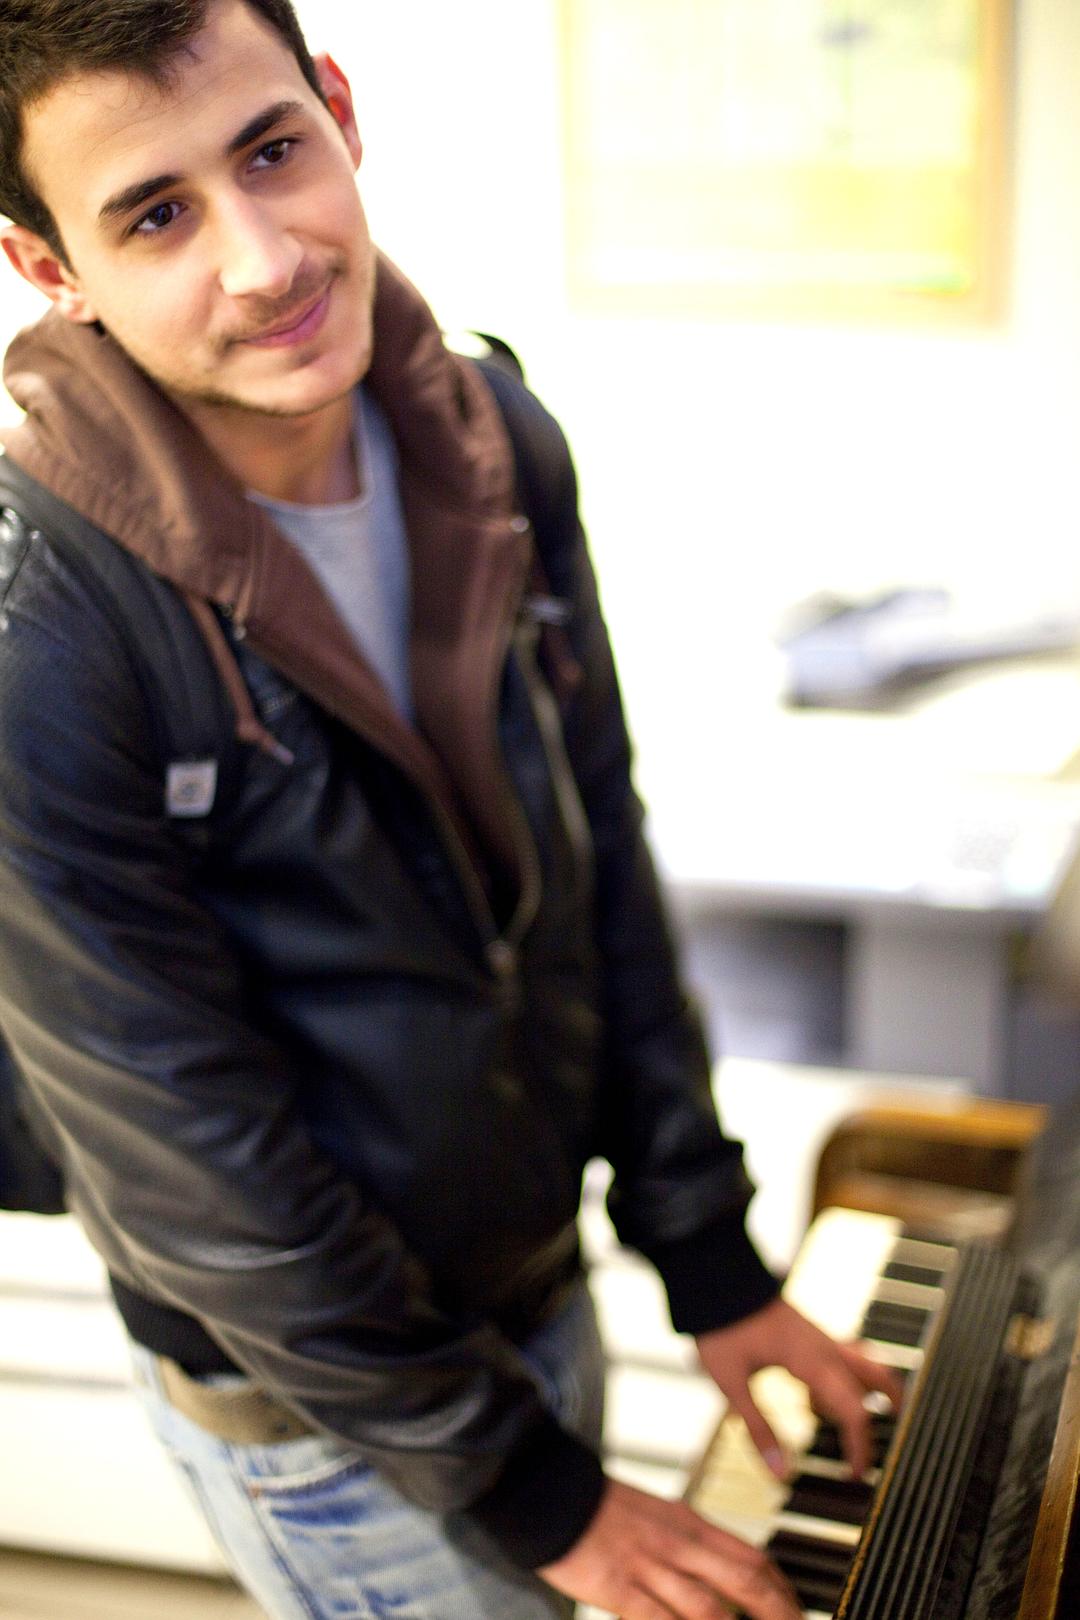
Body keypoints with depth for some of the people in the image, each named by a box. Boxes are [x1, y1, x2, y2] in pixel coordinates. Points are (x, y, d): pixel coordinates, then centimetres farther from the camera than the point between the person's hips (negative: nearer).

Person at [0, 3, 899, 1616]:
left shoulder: (492, 445, -10)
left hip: (538, 1283, 6)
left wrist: (712, 1266, 1)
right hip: (312, 1409, -5)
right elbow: (200, 1168, -22)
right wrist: (537, 1491, -14)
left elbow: (604, 865, -2)